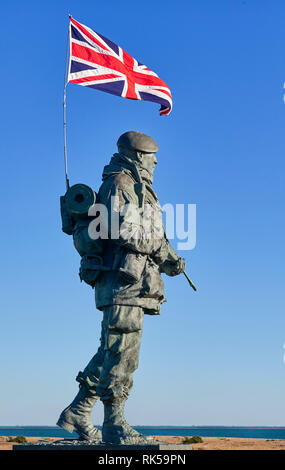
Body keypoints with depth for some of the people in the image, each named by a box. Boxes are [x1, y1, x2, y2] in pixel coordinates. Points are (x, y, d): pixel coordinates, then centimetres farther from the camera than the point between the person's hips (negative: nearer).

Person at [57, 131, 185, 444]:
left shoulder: (136, 189, 26)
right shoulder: (119, 184, -6)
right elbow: (124, 231, -18)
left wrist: (166, 263, 13)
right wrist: (161, 249, -11)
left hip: (133, 283, 10)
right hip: (123, 280, -10)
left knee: (111, 352, 11)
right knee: (122, 351, -9)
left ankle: (77, 413, 15)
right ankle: (114, 425, -5)